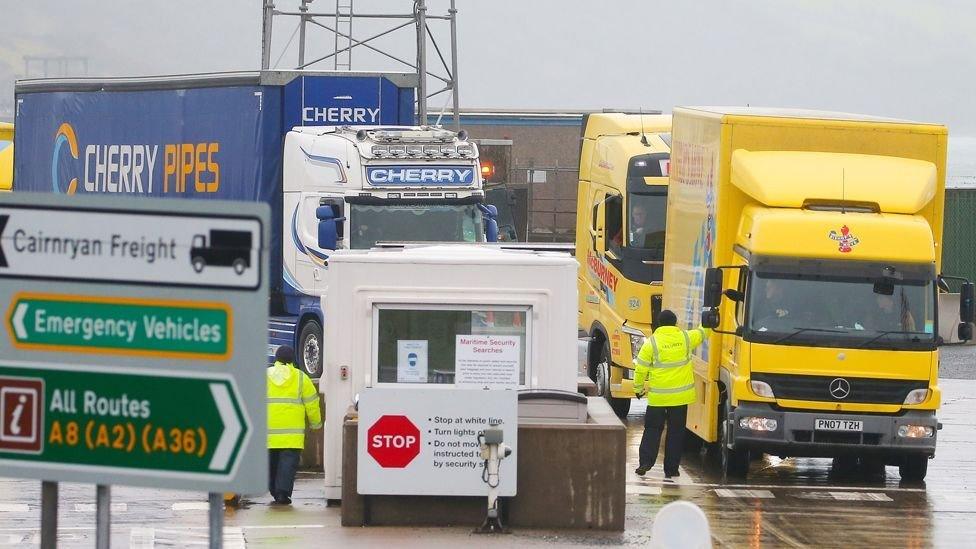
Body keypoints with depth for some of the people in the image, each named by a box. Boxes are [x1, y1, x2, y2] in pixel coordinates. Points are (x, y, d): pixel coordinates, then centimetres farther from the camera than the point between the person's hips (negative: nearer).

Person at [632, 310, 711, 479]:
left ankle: (646, 461, -4)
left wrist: (639, 388, 10)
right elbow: (702, 333, 19)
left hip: (658, 396, -1)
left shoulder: (651, 343, -7)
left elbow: (640, 369, -4)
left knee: (652, 429, 9)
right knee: (676, 431, 8)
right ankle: (671, 469, 8)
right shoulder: (686, 338, -2)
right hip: (681, 395, 1)